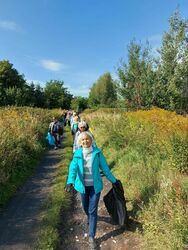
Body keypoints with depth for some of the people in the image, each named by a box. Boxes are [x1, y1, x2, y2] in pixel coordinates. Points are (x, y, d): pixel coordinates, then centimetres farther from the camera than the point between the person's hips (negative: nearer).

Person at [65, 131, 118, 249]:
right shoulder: (77, 154, -10)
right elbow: (73, 168, -22)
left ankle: (92, 237, 20)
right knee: (86, 207, 22)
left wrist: (113, 180, 3)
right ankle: (90, 217, 58)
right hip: (83, 185, 3)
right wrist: (70, 181, -38)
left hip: (95, 185, -2)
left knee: (93, 211, 1)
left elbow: (105, 168, -5)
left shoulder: (97, 152, -14)